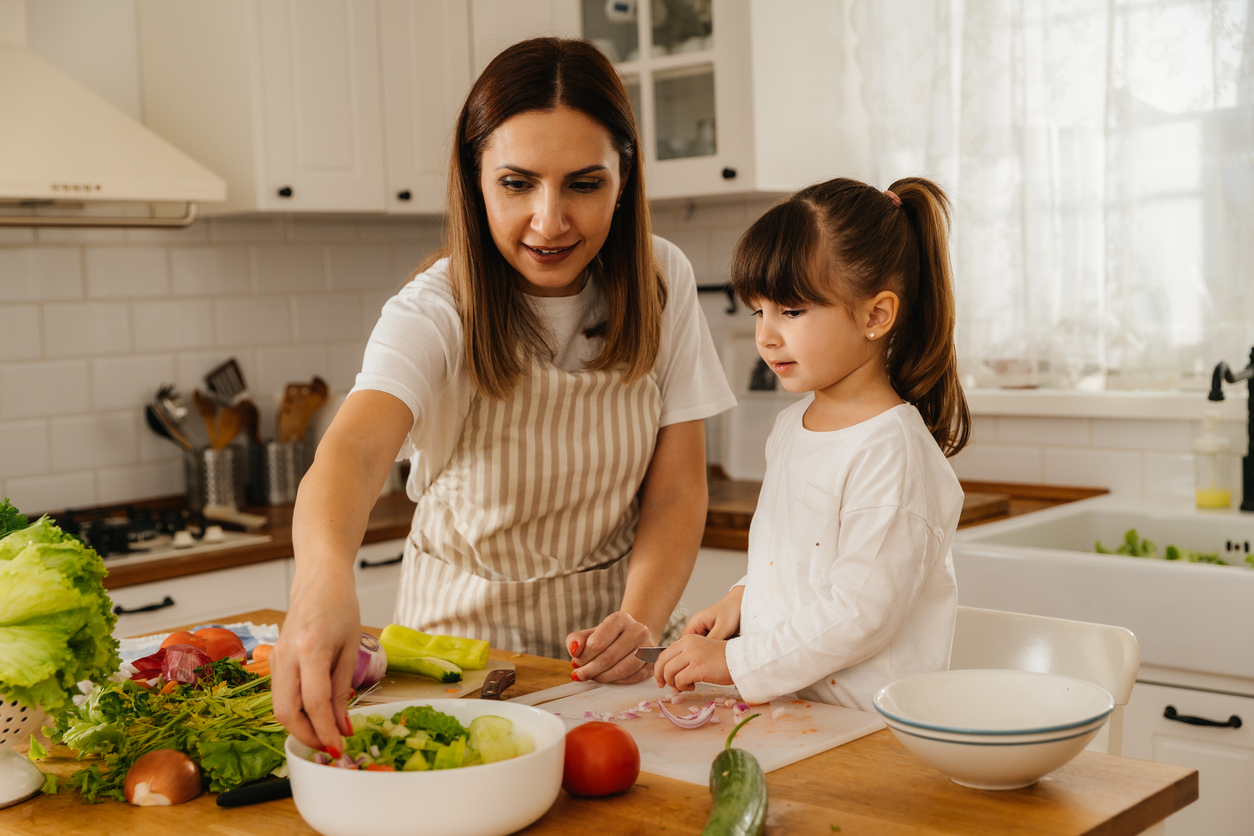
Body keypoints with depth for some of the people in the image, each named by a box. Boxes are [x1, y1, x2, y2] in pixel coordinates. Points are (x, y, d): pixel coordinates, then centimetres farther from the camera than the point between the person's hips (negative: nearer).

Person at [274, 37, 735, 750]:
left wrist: (640, 621, -23)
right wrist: (324, 579, -57)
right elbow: (354, 450, -36)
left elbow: (676, 489, -5)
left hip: (613, 622, 2)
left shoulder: (661, 283, -6)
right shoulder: (436, 312, -17)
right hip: (471, 632, -1)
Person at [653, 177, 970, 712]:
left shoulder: (892, 452, -14)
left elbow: (859, 613, -17)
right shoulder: (790, 427, 13)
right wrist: (740, 600, 10)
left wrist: (735, 661, -13)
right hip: (777, 707, 7)